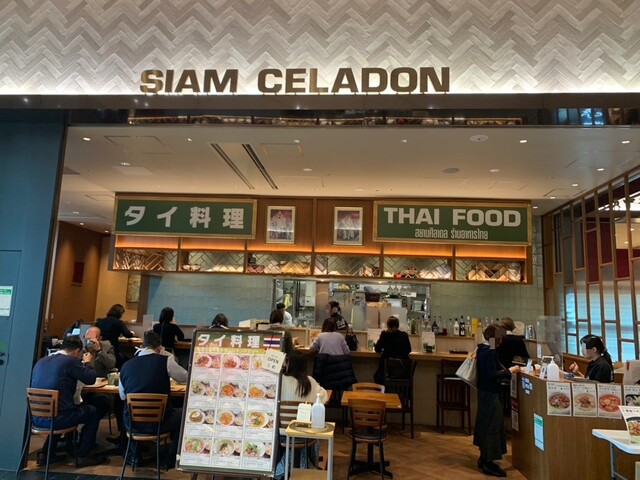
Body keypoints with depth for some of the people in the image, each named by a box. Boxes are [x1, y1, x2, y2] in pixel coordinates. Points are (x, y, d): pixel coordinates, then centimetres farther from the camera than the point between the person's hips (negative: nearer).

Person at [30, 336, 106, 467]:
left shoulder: (41, 361, 10)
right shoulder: (70, 361, -11)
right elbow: (90, 379, -3)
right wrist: (87, 363, 16)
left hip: (37, 418, 8)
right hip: (57, 418, -7)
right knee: (95, 411, 13)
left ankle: (45, 454, 32)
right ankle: (83, 455, 15)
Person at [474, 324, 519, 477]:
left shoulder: (481, 349, 8)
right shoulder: (490, 352, -21)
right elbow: (493, 374, -24)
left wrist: (504, 369, 8)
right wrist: (509, 371, -16)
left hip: (484, 390, 10)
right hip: (490, 392, -10)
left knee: (485, 423, 16)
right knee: (492, 425, -3)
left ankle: (484, 458, 27)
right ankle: (488, 463, 3)